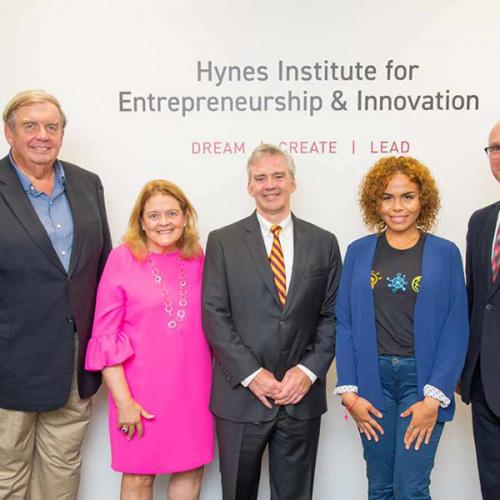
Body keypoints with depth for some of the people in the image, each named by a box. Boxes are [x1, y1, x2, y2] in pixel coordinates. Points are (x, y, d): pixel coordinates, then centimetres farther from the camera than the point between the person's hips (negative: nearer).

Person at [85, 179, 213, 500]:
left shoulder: (197, 258, 4)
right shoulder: (123, 259, -7)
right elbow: (105, 337, -8)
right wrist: (123, 400, -12)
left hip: (193, 387, 3)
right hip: (142, 390, -3)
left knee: (192, 471, 13)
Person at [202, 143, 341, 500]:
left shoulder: (324, 243, 5)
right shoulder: (223, 241, 0)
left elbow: (331, 316, 4)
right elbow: (214, 315, -5)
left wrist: (308, 370, -9)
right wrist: (251, 374, -13)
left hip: (301, 394, 2)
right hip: (240, 395, -1)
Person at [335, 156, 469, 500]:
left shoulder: (445, 253, 0)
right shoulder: (359, 252, 4)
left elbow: (456, 329, -3)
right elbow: (345, 323, 2)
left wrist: (434, 397, -10)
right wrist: (349, 391, -4)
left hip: (422, 379, -2)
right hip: (372, 379, 2)